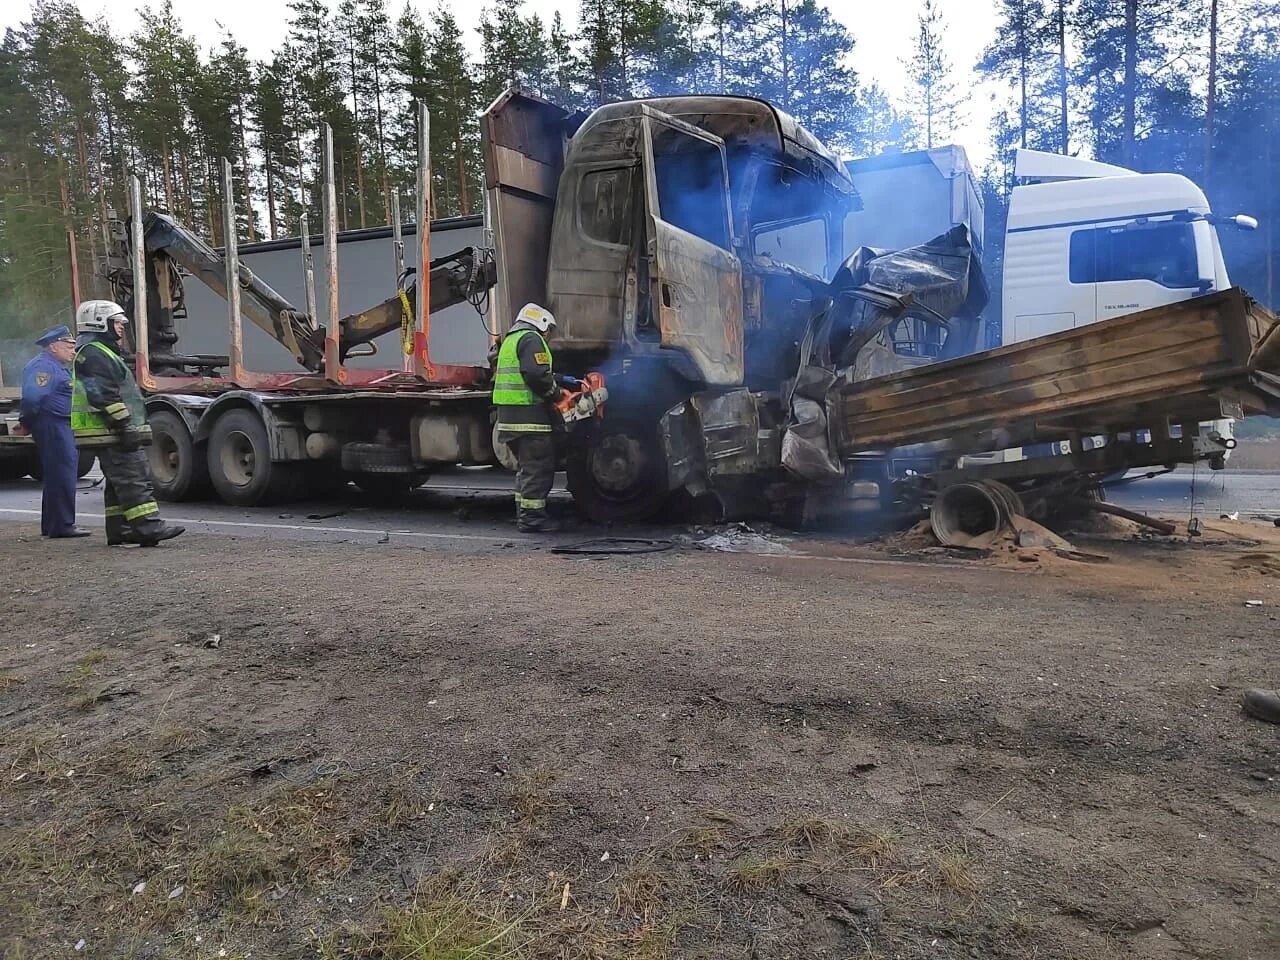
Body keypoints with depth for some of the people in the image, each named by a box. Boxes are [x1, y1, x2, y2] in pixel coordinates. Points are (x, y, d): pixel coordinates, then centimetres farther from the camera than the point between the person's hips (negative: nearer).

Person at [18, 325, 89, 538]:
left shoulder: (58, 366, 20)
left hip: (64, 426, 11)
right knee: (62, 474, -10)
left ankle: (51, 524, 24)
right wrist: (27, 422, -12)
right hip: (53, 425, -11)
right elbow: (32, 397, -25)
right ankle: (62, 525, -7)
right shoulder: (44, 366, -14)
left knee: (58, 475, 16)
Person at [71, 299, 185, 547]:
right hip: (111, 433, -11)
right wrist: (124, 425, -22)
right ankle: (148, 527, -19)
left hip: (111, 433, 11)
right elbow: (104, 396, -21)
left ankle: (118, 530, 16)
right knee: (134, 478, -15)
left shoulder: (101, 353, 24)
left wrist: (126, 426, 27)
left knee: (119, 482, 12)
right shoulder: (93, 354, -11)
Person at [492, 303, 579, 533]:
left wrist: (559, 380, 21)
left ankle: (524, 514, 23)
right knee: (539, 467, -6)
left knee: (527, 466, 18)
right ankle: (532, 517, -4)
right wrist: (555, 393, -8)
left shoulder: (511, 339, 24)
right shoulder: (531, 339, -8)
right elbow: (537, 375, -22)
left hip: (509, 414, 10)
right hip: (528, 414, -10)